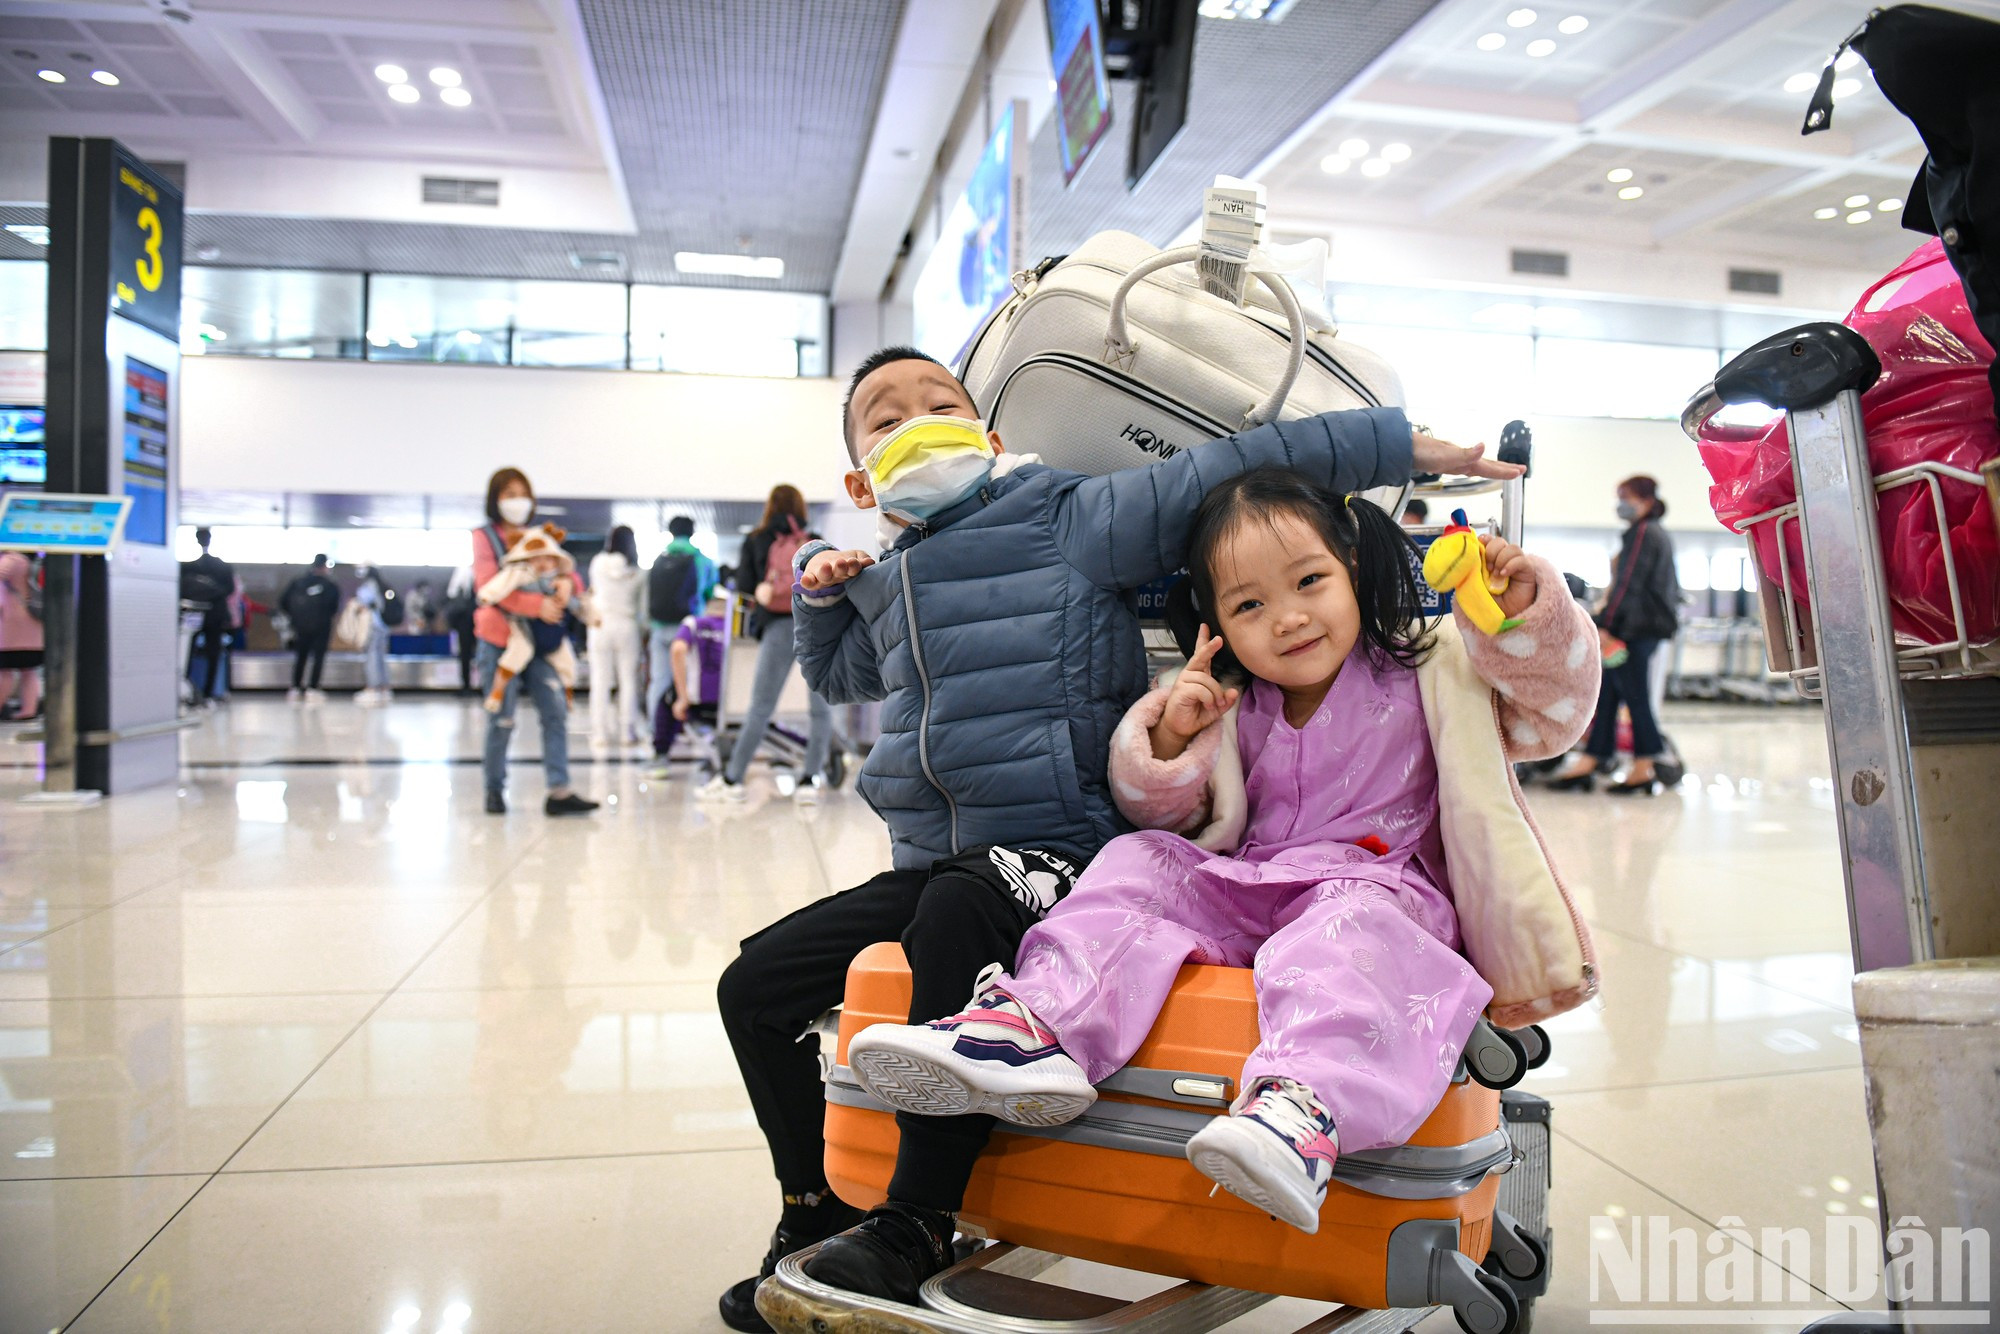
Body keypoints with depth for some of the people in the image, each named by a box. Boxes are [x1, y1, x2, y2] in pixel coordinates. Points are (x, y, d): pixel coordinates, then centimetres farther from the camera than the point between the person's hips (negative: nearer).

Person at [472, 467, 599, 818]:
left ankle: (559, 791, -7)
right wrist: (537, 605, -24)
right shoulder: (484, 537, 1)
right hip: (500, 641, -4)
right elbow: (489, 585, -12)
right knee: (502, 721, -1)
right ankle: (494, 789, 17)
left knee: (556, 712, -6)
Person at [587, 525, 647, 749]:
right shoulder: (637, 571, -5)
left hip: (600, 624, 1)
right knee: (628, 680, 5)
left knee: (600, 680, 4)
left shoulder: (597, 563, -2)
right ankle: (627, 731, 4)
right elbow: (643, 602, -1)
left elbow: (593, 590, 12)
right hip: (627, 625, 0)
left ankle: (601, 732, 4)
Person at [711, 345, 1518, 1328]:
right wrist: (820, 591, 18)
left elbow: (1223, 472, -6)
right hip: (930, 865, 7)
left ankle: (915, 1228, -23)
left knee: (960, 912, -38)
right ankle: (817, 1210, 20)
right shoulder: (885, 588, 18)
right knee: (756, 984, 1)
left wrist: (1402, 445, -9)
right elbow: (837, 671, 39)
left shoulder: (1070, 519, -2)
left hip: (1056, 852, -7)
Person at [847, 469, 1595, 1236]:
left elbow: (1550, 710, 0)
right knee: (1139, 865, -14)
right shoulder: (1232, 708, 11)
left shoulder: (1424, 671, 3)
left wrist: (1521, 615, -17)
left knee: (1351, 924, -36)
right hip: (1245, 885, 4)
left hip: (1379, 885, -4)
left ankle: (1305, 1110, -62)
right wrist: (1168, 739, -5)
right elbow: (1161, 814, 15)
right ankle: (1031, 1026, -34)